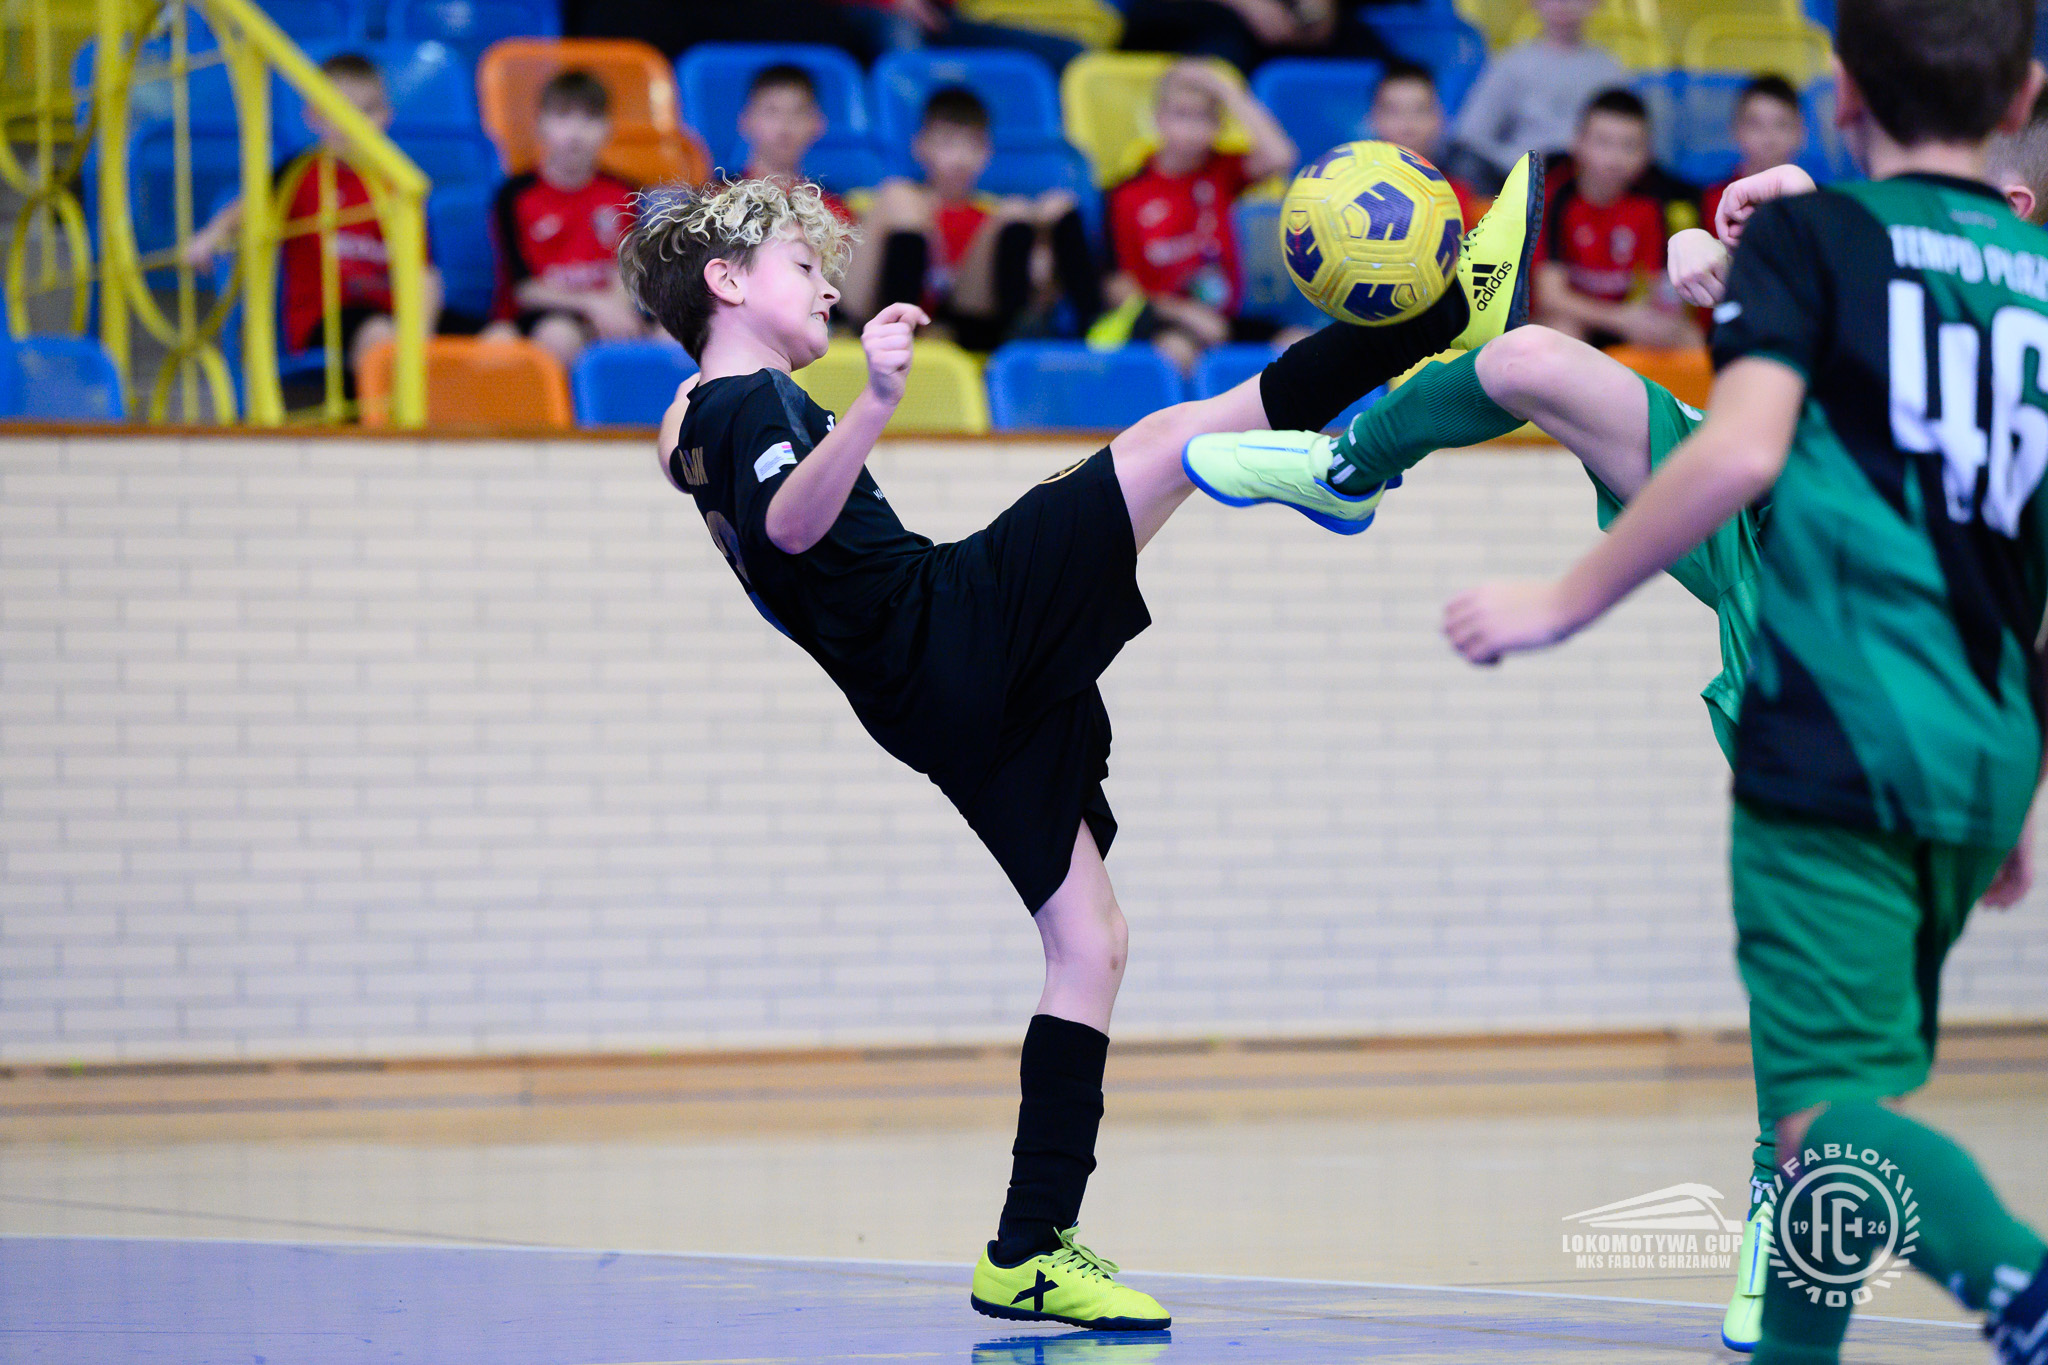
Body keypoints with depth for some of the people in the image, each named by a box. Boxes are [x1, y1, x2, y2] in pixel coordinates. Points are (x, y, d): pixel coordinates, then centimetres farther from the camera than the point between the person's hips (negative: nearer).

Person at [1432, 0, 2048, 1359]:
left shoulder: (1812, 236, 1)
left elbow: (1741, 449, -16)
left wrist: (1560, 604, -7)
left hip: (1835, 742, -6)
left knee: (1827, 1116, -12)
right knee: (1839, 1087, 19)